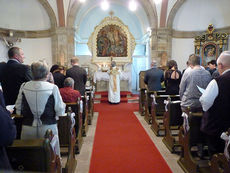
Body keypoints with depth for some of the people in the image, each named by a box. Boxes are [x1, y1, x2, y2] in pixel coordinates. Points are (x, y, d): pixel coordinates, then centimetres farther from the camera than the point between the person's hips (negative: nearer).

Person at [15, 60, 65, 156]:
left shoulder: (24, 87, -4)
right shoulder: (53, 88, -12)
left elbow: (18, 111, 5)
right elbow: (60, 112, -9)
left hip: (27, 128, 3)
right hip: (48, 128, -2)